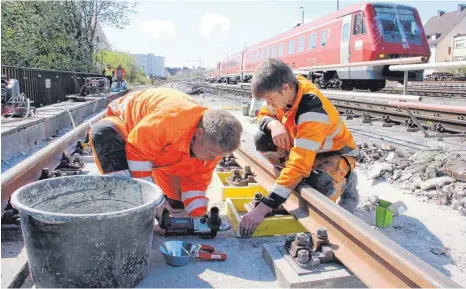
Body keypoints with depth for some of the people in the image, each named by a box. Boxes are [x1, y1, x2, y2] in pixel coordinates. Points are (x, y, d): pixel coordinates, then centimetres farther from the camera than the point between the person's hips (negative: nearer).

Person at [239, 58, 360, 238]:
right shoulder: (286, 90, -17)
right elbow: (263, 115, 0)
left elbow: (298, 165, -42)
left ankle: (344, 181, -2)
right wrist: (273, 124, -29)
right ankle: (296, 182, -2)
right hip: (303, 145, 7)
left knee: (320, 186, -39)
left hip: (336, 153, -7)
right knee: (262, 140, -15)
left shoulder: (312, 113, -39)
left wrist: (262, 209, -44)